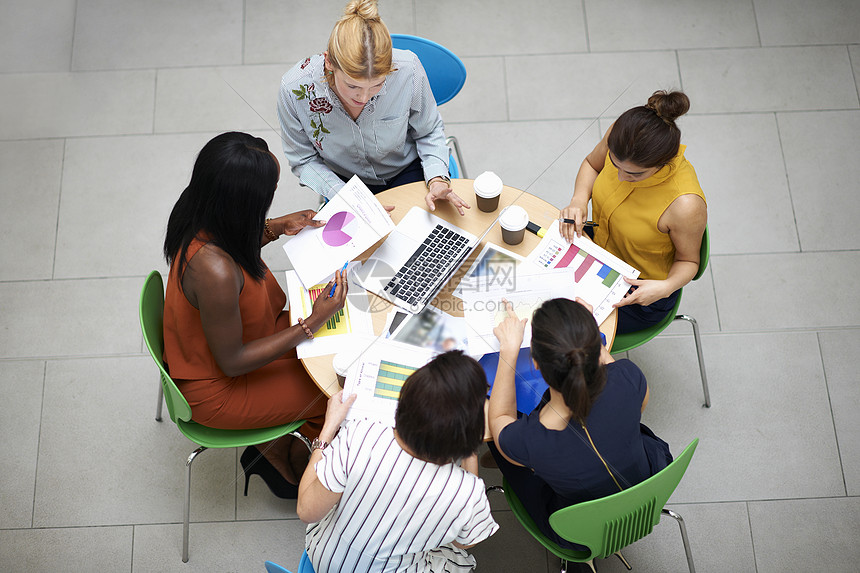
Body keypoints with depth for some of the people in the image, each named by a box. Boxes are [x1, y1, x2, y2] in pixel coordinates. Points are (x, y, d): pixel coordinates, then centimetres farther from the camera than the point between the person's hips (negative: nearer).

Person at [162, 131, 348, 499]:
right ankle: (280, 454, 26)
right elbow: (232, 362, -26)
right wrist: (312, 322, -25)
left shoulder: (201, 218, -16)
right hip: (216, 391, -8)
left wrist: (277, 228, -4)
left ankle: (277, 448, 22)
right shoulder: (215, 272, -40)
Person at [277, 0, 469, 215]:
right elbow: (304, 160, -12)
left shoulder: (407, 70, -28)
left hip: (405, 171, 1)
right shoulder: (294, 89, -29)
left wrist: (437, 179, -24)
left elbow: (428, 132, -7)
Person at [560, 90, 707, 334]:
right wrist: (579, 200, -16)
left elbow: (687, 260, -15)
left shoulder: (684, 204, -37)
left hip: (641, 292, -5)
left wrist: (666, 287, -35)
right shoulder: (622, 137, -23)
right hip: (598, 250, 6)